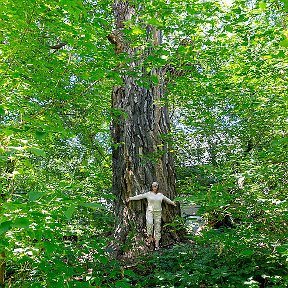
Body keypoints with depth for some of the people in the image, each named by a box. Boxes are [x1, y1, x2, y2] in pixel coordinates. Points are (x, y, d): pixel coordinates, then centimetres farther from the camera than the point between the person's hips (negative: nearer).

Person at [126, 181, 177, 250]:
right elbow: (140, 196, 3)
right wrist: (131, 198, -2)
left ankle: (157, 244, 3)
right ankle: (150, 236, -6)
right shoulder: (148, 194, 6)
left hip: (158, 212, 2)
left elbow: (167, 199, 29)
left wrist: (172, 203, 41)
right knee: (149, 222, -27)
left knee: (157, 227, -1)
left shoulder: (160, 195, 14)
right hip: (150, 211, -2)